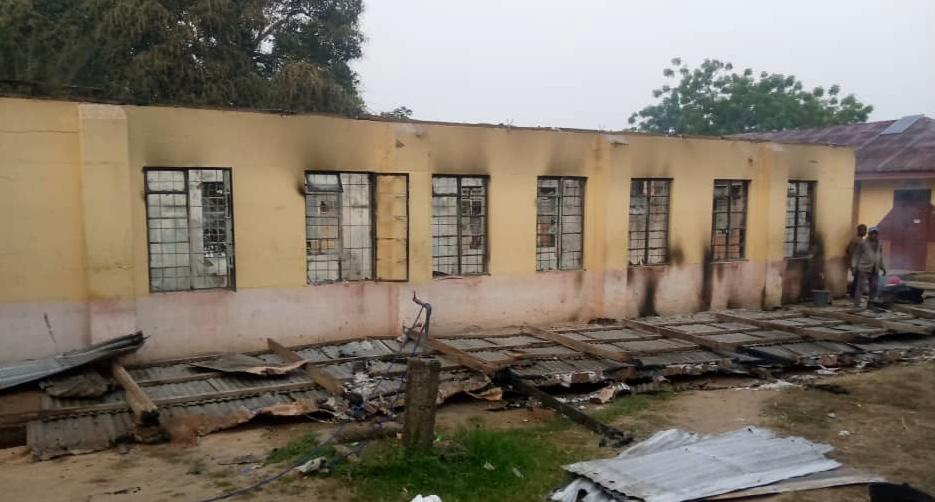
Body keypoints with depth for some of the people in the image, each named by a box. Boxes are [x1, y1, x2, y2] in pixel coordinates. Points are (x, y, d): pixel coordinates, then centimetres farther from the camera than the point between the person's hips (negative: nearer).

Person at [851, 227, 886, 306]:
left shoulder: (879, 244, 14)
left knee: (874, 287, 11)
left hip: (875, 270, 6)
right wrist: (854, 266, -13)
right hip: (864, 269, -6)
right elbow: (856, 255, -6)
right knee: (860, 286, -6)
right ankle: (856, 303, -3)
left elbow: (880, 257, 22)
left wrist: (882, 267, 21)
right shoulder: (862, 243, -5)